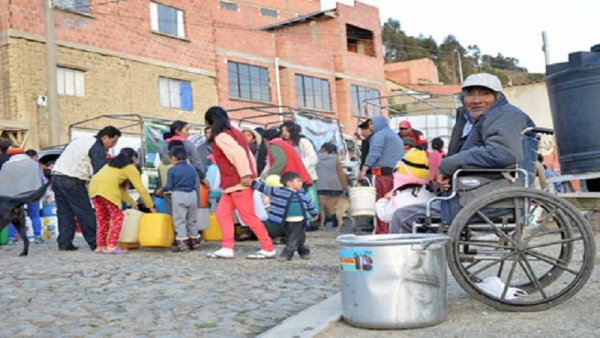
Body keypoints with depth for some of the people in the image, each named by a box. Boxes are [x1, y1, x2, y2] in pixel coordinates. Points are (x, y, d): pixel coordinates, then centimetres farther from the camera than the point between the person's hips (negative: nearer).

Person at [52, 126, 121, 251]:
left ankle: (64, 243, 10)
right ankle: (95, 243, 3)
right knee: (85, 213, -2)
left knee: (64, 212, 11)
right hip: (72, 181, -9)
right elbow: (100, 170, -14)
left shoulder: (83, 138, 21)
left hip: (57, 177, 9)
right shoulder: (97, 147, -7)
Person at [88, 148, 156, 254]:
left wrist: (131, 202, 42)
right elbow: (141, 189, 13)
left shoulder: (112, 164, 35)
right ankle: (111, 246, -5)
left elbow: (120, 188, 38)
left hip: (93, 185, 7)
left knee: (102, 218, 16)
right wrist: (151, 207, 20)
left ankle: (100, 246, 19)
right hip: (108, 188, -7)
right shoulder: (131, 168, 15)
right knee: (117, 217, 2)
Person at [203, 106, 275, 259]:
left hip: (238, 183, -10)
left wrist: (245, 175, -25)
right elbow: (249, 155, 15)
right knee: (222, 213, 8)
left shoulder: (220, 136, -9)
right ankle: (227, 248, 5)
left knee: (248, 216, -6)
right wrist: (252, 175, 14)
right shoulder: (234, 133, 19)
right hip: (232, 183, 10)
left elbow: (238, 153, -24)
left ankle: (269, 249, 0)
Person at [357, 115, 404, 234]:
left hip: (383, 173, -9)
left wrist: (363, 170, -20)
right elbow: (401, 156, 27)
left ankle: (381, 232, -13)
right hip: (396, 173, 9)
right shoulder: (396, 137, 29)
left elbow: (374, 153, -15)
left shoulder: (379, 135, 0)